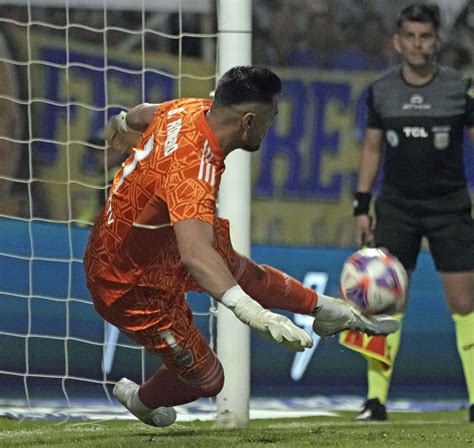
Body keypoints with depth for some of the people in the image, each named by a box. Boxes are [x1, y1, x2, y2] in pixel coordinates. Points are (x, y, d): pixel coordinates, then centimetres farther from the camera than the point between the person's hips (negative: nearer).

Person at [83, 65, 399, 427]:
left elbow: (143, 114, 12)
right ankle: (139, 401, 40)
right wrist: (254, 314, -67)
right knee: (205, 378, 9)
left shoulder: (191, 110, -14)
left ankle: (327, 310, 47)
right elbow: (195, 255, -55)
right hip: (131, 285, -9)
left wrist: (123, 125, 37)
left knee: (242, 272, 23)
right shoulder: (193, 170, -41)